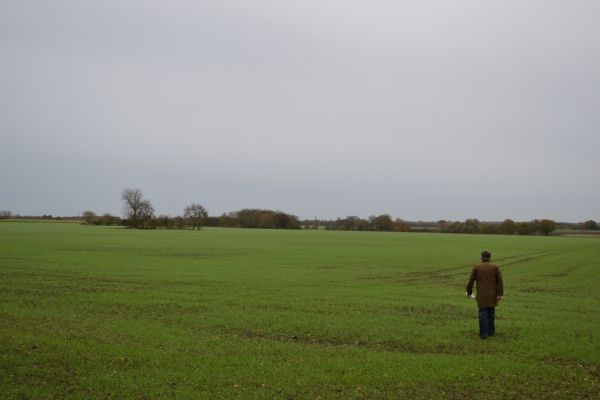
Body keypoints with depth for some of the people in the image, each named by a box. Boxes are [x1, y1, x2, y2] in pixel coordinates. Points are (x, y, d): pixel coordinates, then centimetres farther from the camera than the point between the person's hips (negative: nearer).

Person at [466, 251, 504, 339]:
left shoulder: (477, 267, -1)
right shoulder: (495, 267, 1)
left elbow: (471, 281, 2)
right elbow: (500, 280, -8)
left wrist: (469, 292, 14)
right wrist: (500, 294, -10)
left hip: (482, 295, -2)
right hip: (492, 295, 2)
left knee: (483, 313, 0)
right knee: (491, 312, 15)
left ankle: (484, 334, -3)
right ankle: (491, 331, 23)